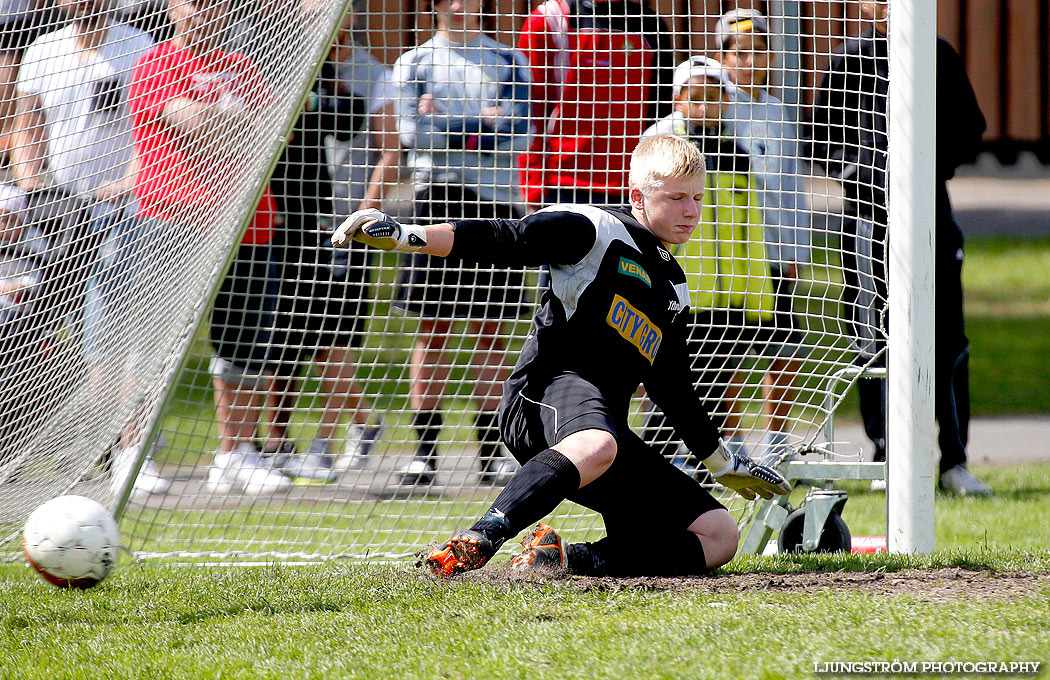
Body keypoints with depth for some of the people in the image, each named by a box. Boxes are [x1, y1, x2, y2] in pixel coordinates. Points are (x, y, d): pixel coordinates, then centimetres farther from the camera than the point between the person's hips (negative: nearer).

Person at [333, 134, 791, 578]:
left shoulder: (673, 289, 24)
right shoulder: (595, 230, 1)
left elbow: (672, 389, 34)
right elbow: (499, 240, -9)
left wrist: (722, 462, 40)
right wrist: (401, 236, -23)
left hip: (604, 422, 8)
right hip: (545, 393, -8)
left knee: (719, 537, -2)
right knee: (596, 446, -46)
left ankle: (568, 559, -13)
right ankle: (477, 542, -52)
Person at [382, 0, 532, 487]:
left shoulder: (508, 62, 12)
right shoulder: (414, 63, 9)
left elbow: (519, 137, -1)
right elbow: (412, 132, -5)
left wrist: (446, 127, -6)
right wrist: (483, 124, -7)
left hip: (496, 200, 1)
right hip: (436, 196, -1)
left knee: (491, 329, 0)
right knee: (433, 327, -2)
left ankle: (490, 449, 3)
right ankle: (425, 449, 0)